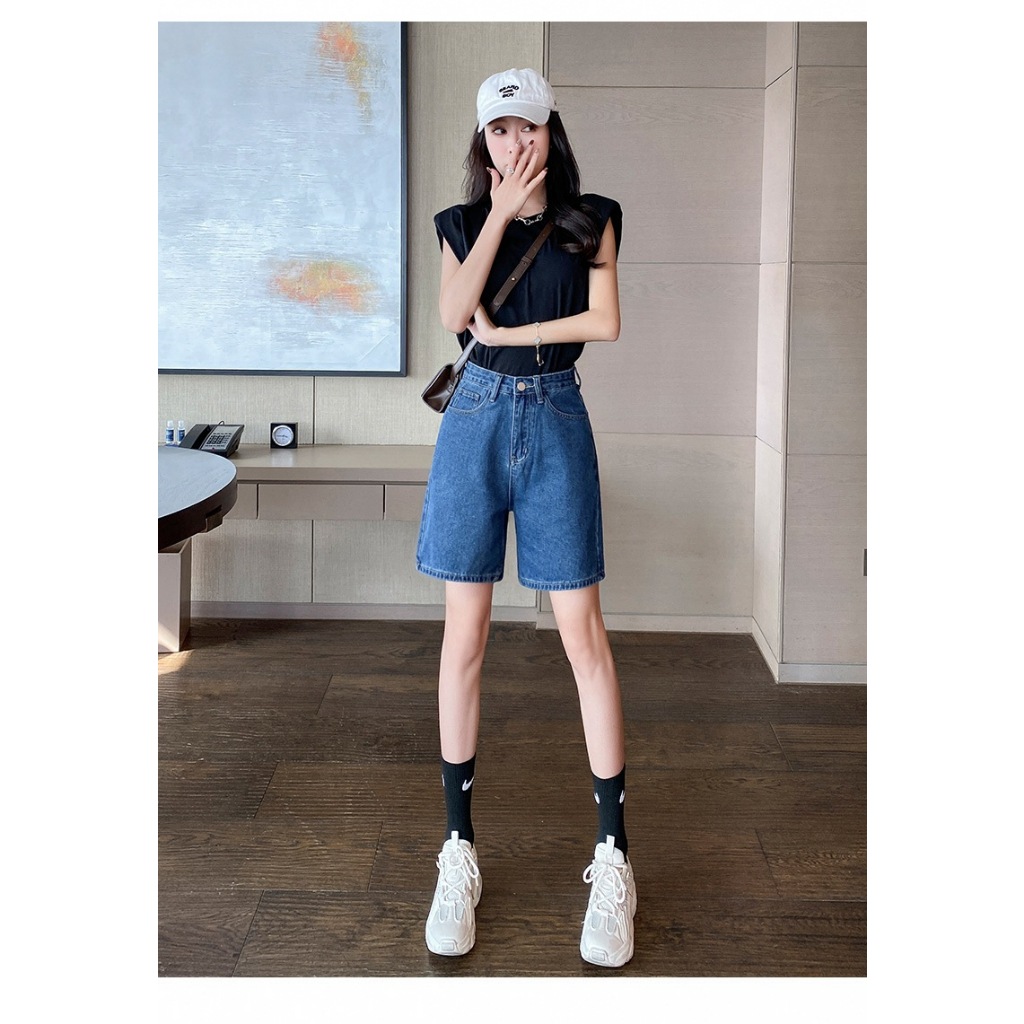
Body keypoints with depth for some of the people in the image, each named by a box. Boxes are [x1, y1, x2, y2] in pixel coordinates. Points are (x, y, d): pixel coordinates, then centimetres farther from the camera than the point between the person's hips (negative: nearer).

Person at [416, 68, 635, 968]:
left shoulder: (591, 219, 8)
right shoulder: (462, 223, 10)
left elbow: (605, 321, -6)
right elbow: (456, 314, -8)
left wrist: (510, 332, -5)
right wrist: (501, 209, -7)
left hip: (556, 422, -1)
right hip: (476, 421, 1)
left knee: (584, 633, -4)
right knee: (465, 635, 1)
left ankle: (614, 856, 4)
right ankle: (459, 850, 11)